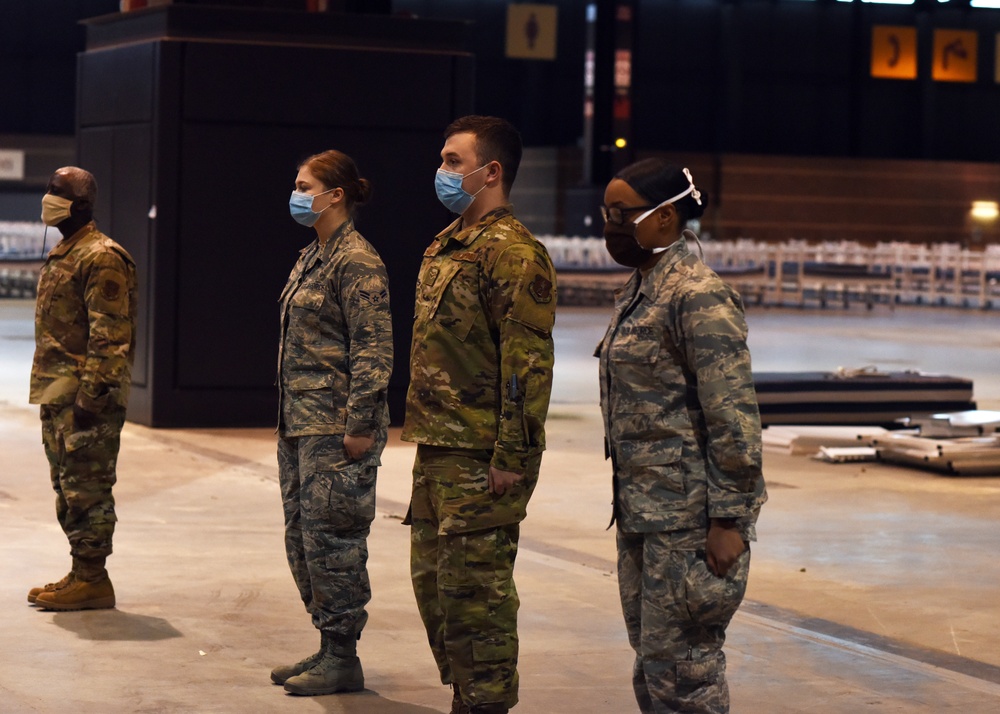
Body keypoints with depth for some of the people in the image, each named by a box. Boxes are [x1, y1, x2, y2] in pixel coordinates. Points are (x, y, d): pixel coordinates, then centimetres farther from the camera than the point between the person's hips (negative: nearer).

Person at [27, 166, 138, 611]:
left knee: (86, 489, -6)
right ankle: (82, 574, 20)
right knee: (68, 488, 13)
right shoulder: (62, 256, 18)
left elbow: (109, 335, -19)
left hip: (86, 395, -10)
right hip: (57, 392, 10)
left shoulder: (100, 258, -13)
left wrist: (90, 393, -23)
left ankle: (91, 580, -2)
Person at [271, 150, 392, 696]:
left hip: (335, 426, -10)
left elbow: (374, 348, -17)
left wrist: (360, 424, -20)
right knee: (302, 538, 12)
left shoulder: (356, 261, -12)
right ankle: (328, 647, 21)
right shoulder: (312, 257, 17)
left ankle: (343, 659, 3)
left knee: (331, 538, -5)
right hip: (300, 425, 10)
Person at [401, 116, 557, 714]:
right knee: (433, 581, 15)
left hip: (481, 457, -10)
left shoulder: (512, 252, -14)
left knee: (475, 588, -5)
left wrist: (512, 457, -21)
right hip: (437, 450, 10)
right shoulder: (445, 247, 16)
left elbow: (529, 362, -19)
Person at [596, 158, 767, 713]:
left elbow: (733, 416, -19)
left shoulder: (697, 297, -16)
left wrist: (729, 520, -20)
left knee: (678, 663, -4)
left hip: (690, 514, -9)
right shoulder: (637, 292, 13)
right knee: (650, 658, 14)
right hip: (642, 511, 9)